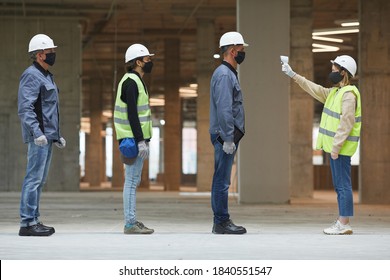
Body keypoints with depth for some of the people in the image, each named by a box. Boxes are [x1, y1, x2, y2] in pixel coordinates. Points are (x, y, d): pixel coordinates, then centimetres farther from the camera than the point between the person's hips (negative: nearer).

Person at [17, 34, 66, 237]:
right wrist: (37, 132, -28)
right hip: (39, 137, -10)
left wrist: (56, 136, 25)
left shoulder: (46, 76, 21)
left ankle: (33, 220, 16)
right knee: (34, 178, -10)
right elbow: (25, 108, -20)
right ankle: (27, 222, -9)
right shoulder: (31, 75, -10)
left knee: (39, 180, 11)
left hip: (47, 136, 10)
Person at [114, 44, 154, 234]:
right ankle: (130, 224, -8)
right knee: (132, 181, -9)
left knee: (134, 181, 12)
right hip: (133, 139, -11)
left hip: (135, 139, 11)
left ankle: (132, 222, 17)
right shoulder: (131, 82, -14)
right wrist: (140, 141, -24)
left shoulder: (134, 81, 18)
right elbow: (132, 114, -21)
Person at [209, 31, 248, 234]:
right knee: (222, 180, -8)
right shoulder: (224, 74, -14)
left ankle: (221, 221, 16)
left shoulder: (229, 73, 19)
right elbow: (224, 109, -21)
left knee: (222, 180, 12)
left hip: (227, 136, 11)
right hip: (225, 135, -11)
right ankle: (221, 223, -6)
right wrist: (228, 139, -22)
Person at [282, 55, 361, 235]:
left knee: (343, 185, -8)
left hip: (341, 148, -10)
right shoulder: (335, 92, 16)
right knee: (339, 186, 11)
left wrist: (336, 147, -22)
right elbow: (315, 89, 26)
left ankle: (344, 224, -7)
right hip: (335, 147, 10)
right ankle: (342, 223, 15)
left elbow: (346, 124, -20)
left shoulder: (348, 94, -14)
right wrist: (293, 75, 26)